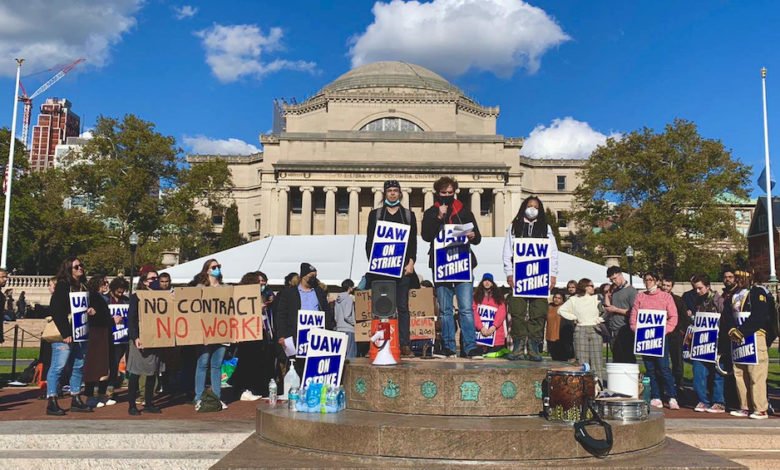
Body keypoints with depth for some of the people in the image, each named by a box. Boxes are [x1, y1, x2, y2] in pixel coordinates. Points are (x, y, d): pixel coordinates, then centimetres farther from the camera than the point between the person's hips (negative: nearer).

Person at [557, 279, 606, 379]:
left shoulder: (597, 298, 9)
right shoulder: (574, 300, 4)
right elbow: (561, 310, 8)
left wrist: (600, 319, -3)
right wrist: (573, 317, 2)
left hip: (595, 330, 1)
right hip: (580, 330, -1)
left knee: (596, 358, -1)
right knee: (582, 360, -3)